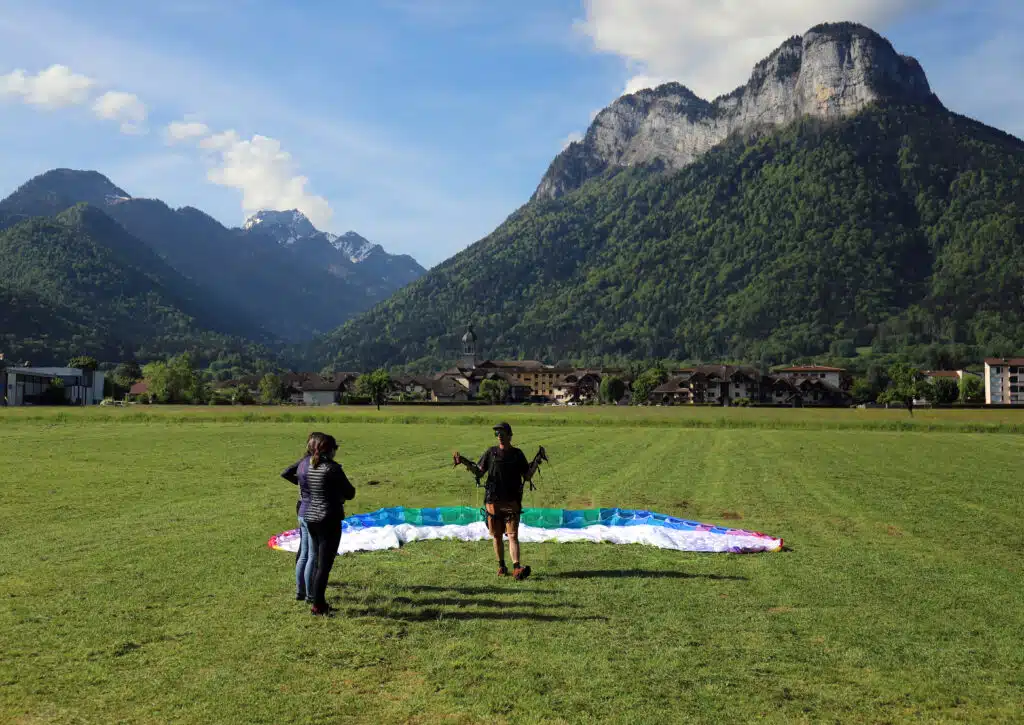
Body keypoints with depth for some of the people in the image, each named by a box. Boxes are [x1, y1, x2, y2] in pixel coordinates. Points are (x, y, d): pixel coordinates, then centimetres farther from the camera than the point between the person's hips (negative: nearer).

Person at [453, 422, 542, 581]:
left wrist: (535, 464, -9)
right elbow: (479, 472, 9)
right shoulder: (491, 452, 8)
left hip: (512, 502, -2)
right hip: (493, 501, 2)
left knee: (512, 535, -10)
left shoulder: (517, 454, 6)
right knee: (497, 536, 8)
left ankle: (517, 568, -19)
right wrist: (465, 462, -3)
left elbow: (528, 476, 7)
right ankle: (501, 566, 21)